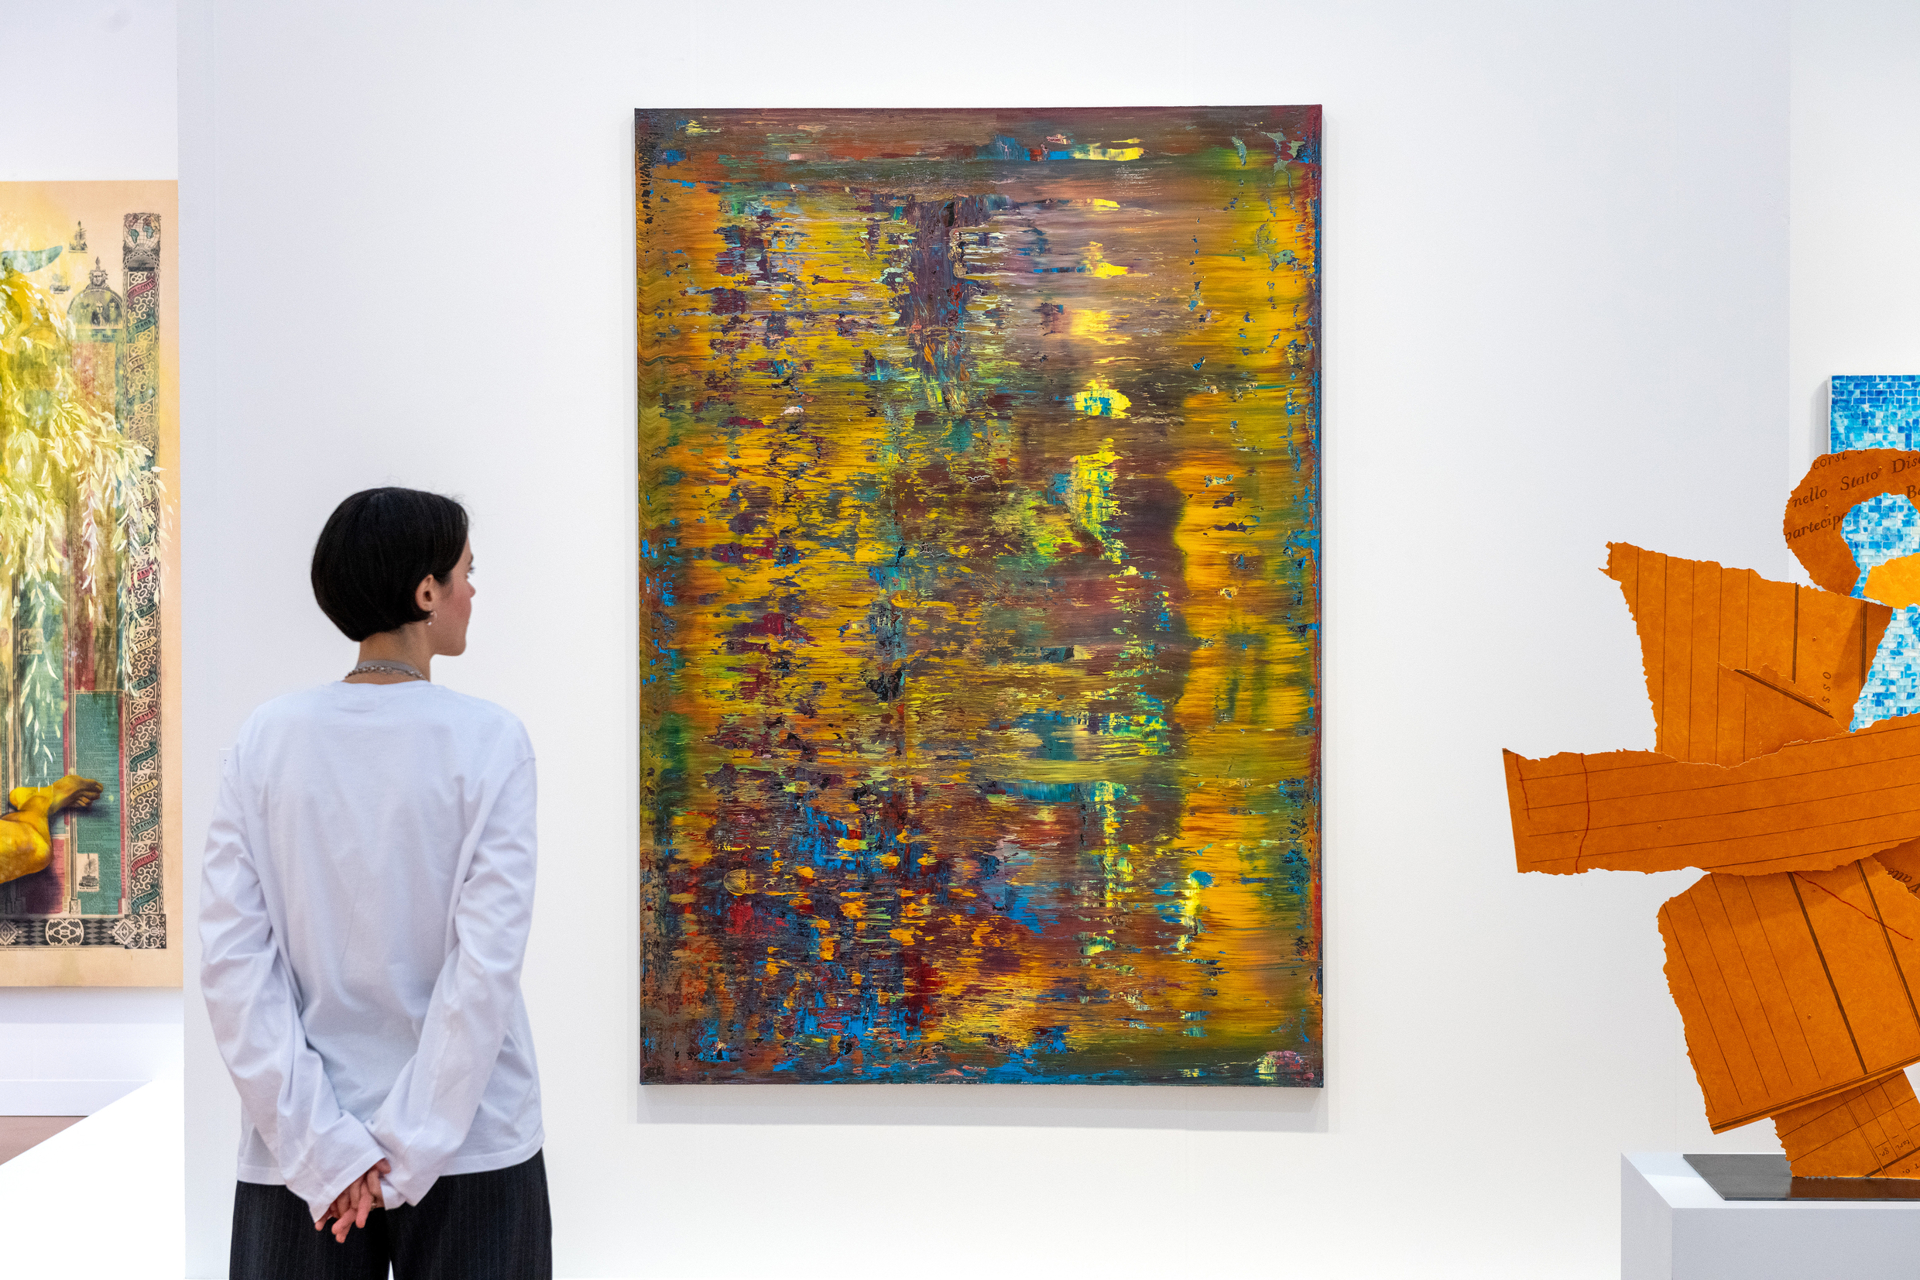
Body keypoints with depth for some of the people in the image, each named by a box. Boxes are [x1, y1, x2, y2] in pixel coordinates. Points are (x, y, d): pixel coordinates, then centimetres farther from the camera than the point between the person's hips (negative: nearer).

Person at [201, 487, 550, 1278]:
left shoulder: (267, 737, -3)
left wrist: (322, 1144, -7)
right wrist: (409, 1152, -11)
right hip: (470, 1147, -2)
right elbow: (488, 960, -16)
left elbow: (230, 958, -7)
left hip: (301, 1154, 2)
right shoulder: (487, 742, -11)